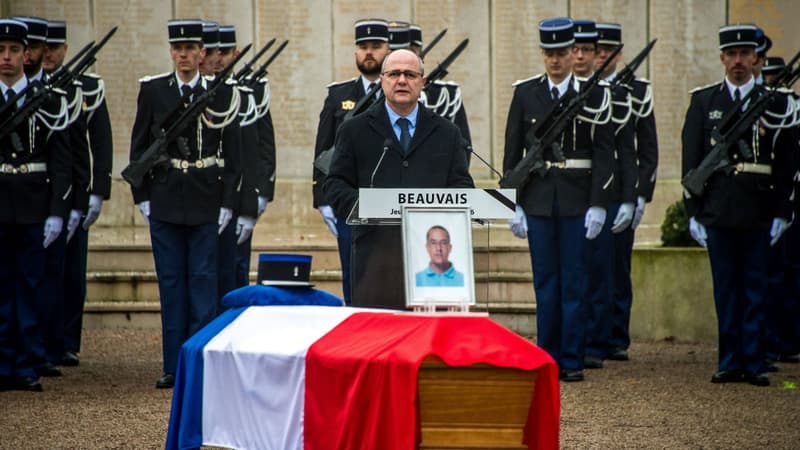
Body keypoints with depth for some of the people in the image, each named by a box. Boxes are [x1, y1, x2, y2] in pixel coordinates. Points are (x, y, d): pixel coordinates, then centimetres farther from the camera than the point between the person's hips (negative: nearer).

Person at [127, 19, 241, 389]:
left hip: (206, 205, -1)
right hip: (164, 202, 1)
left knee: (203, 282, 0)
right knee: (171, 282, 4)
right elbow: (138, 147, 8)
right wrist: (142, 197, 3)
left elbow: (232, 153, 2)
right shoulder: (152, 91, 4)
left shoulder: (221, 94, 1)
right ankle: (174, 367, 9)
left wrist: (227, 203, -3)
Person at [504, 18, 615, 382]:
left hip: (578, 202, -2)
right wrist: (514, 203, 1)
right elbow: (513, 152, 7)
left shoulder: (595, 95, 0)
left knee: (575, 282, 0)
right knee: (545, 282, 5)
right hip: (538, 199, 2)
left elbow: (604, 154, -2)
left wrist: (598, 205, -8)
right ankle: (547, 359, 11)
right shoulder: (525, 93, 5)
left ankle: (572, 360, 5)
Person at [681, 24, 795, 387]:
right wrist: (693, 213, 1)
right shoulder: (703, 101, 7)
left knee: (755, 290, 1)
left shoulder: (775, 103, 6)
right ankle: (730, 362, 9)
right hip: (718, 213, 1)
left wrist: (782, 213, -1)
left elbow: (786, 163, 6)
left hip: (760, 215, -1)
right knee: (725, 290, 4)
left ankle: (754, 363, 5)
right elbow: (691, 160, 6)